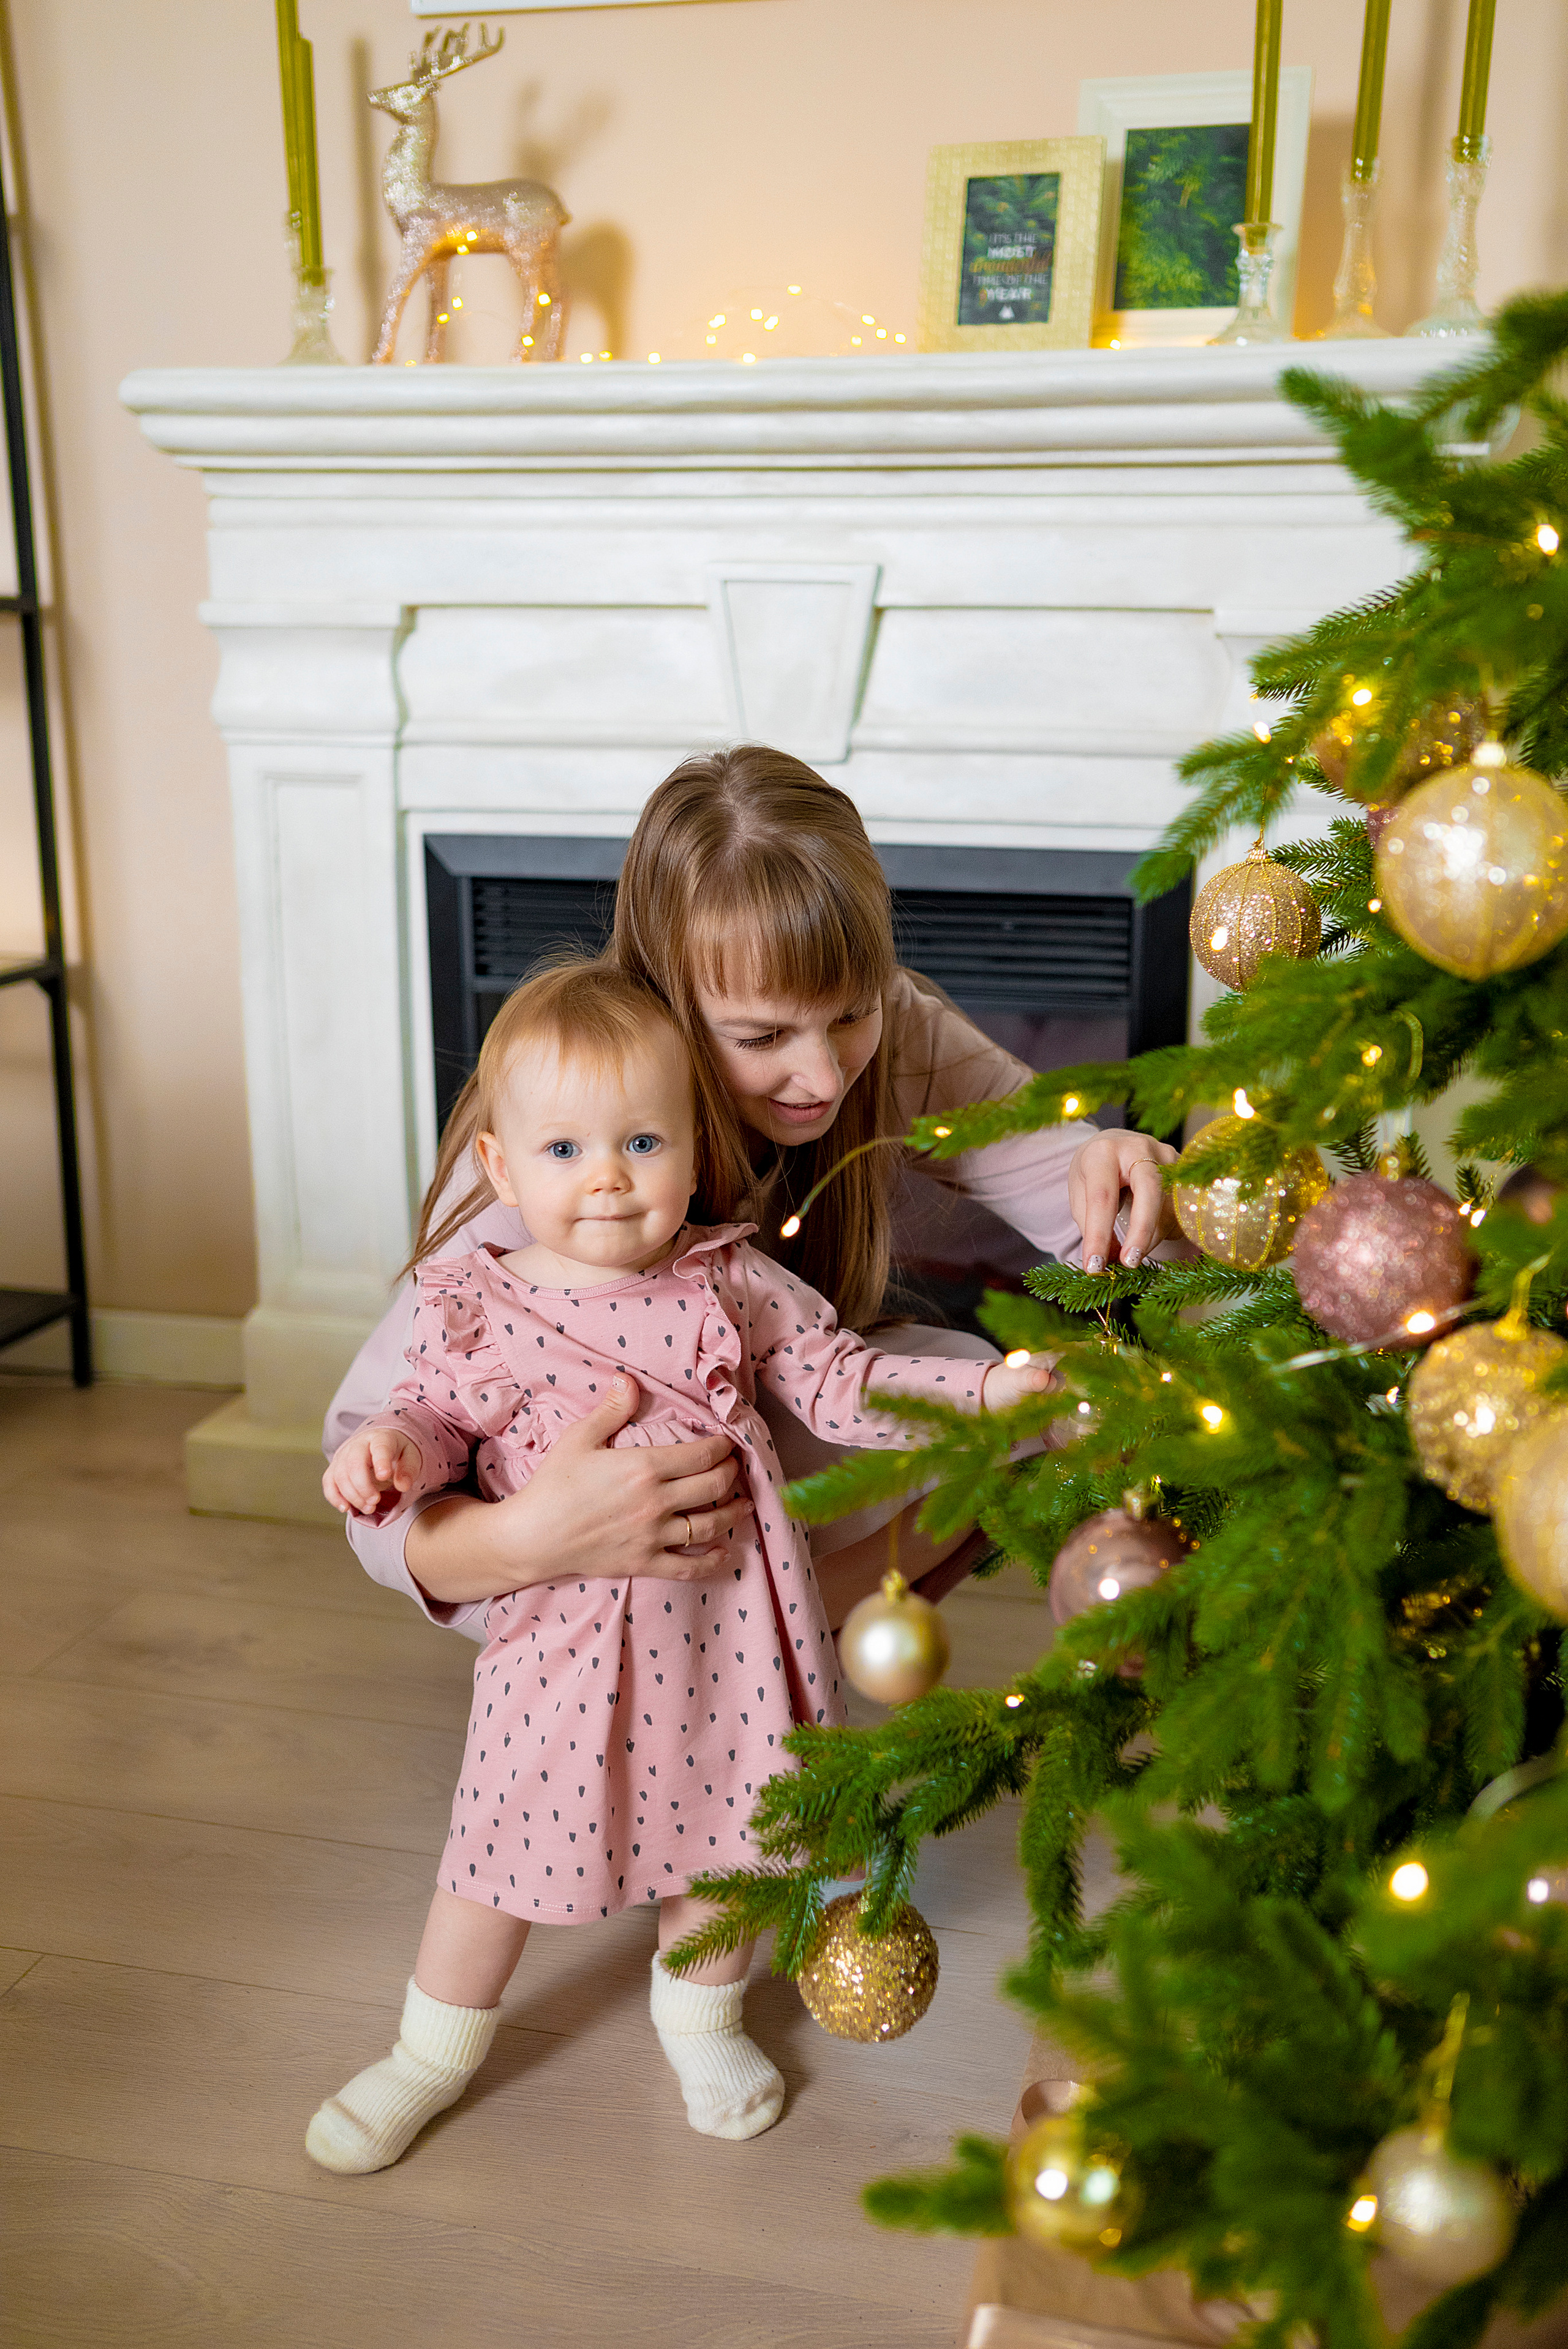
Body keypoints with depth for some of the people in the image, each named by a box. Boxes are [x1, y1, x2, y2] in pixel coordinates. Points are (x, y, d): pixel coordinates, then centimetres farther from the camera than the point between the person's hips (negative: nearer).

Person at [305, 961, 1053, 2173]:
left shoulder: (733, 1285, -7)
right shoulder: (475, 1307, -7)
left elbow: (844, 1384, -2)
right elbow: (440, 1415, 5)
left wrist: (988, 1387, -10)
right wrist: (390, 1448, -18)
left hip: (720, 1621, 1)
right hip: (560, 1629, -1)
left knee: (719, 1822, 17)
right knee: (507, 1845, 11)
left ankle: (702, 2013, 47)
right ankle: (435, 2052, 37)